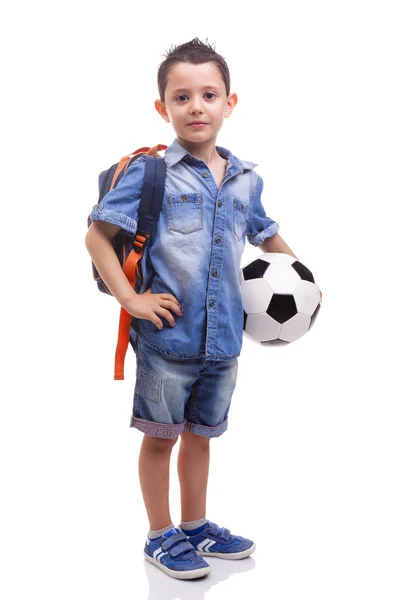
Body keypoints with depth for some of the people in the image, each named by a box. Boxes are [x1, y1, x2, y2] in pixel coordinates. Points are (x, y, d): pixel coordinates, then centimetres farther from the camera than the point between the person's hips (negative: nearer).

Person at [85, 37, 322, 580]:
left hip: (225, 336, 5)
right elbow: (98, 235, -9)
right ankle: (161, 536, 27)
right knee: (161, 434, 9)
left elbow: (267, 236, 23)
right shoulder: (150, 172, -10)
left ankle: (195, 525, 37)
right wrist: (130, 298, -15)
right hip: (168, 335, -5)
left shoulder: (247, 180, 6)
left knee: (201, 433, 19)